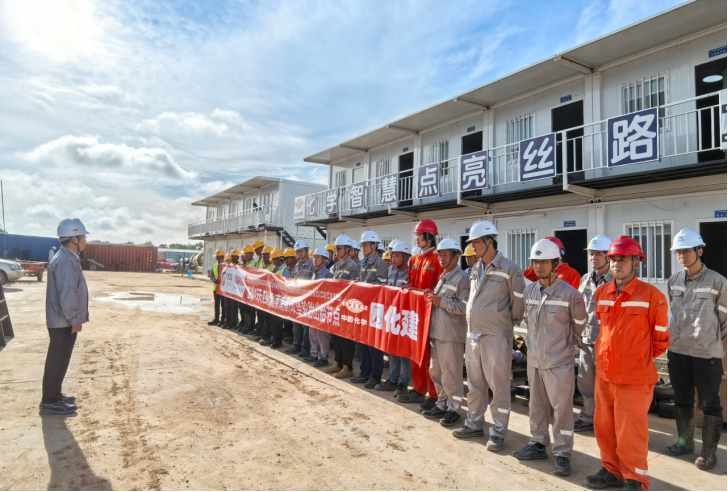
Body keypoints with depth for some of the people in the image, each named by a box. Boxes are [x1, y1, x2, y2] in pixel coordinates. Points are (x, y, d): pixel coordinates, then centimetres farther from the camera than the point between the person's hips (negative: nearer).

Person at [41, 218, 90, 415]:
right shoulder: (66, 261, -22)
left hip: (63, 321, 10)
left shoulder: (67, 258, 12)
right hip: (64, 322, -10)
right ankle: (49, 402, 11)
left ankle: (55, 395, 31)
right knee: (57, 361, 1)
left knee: (60, 360, 19)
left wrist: (74, 318, 18)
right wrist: (74, 319, -19)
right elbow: (67, 294, -26)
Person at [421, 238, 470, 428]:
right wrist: (432, 296, 8)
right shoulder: (443, 277, 17)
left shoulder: (462, 278, -12)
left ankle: (454, 410, 15)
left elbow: (465, 306, -21)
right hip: (436, 332, 9)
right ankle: (442, 405, 30)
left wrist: (441, 302, -20)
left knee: (451, 375, 0)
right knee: (436, 372, 17)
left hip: (451, 335, -9)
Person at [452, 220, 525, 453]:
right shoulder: (475, 269, 10)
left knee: (499, 385, 4)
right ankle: (474, 424, 31)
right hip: (473, 335, 7)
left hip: (496, 337, -7)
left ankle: (499, 431, 19)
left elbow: (519, 301, -7)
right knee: (475, 383, 16)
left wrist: (509, 322, 2)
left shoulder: (509, 269, -12)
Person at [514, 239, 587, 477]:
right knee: (537, 406, 17)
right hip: (534, 359, 6)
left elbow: (580, 325, -1)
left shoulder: (570, 293, -14)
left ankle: (563, 454, 17)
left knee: (562, 408, 3)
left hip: (559, 362, -5)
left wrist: (566, 344, 8)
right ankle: (538, 445, 32)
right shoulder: (529, 291, 2)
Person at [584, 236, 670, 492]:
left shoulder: (652, 295, -11)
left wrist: (641, 357, 6)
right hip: (604, 374, 6)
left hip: (635, 378, -5)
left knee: (630, 432, 4)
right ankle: (612, 471, 34)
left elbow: (660, 337, 0)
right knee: (604, 426, 15)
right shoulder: (601, 293, 5)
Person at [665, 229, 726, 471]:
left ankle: (709, 451, 20)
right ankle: (685, 442, 32)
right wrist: (682, 336, 15)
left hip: (707, 353, -4)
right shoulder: (674, 281, 4)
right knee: (682, 399, 16)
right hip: (677, 351, 5)